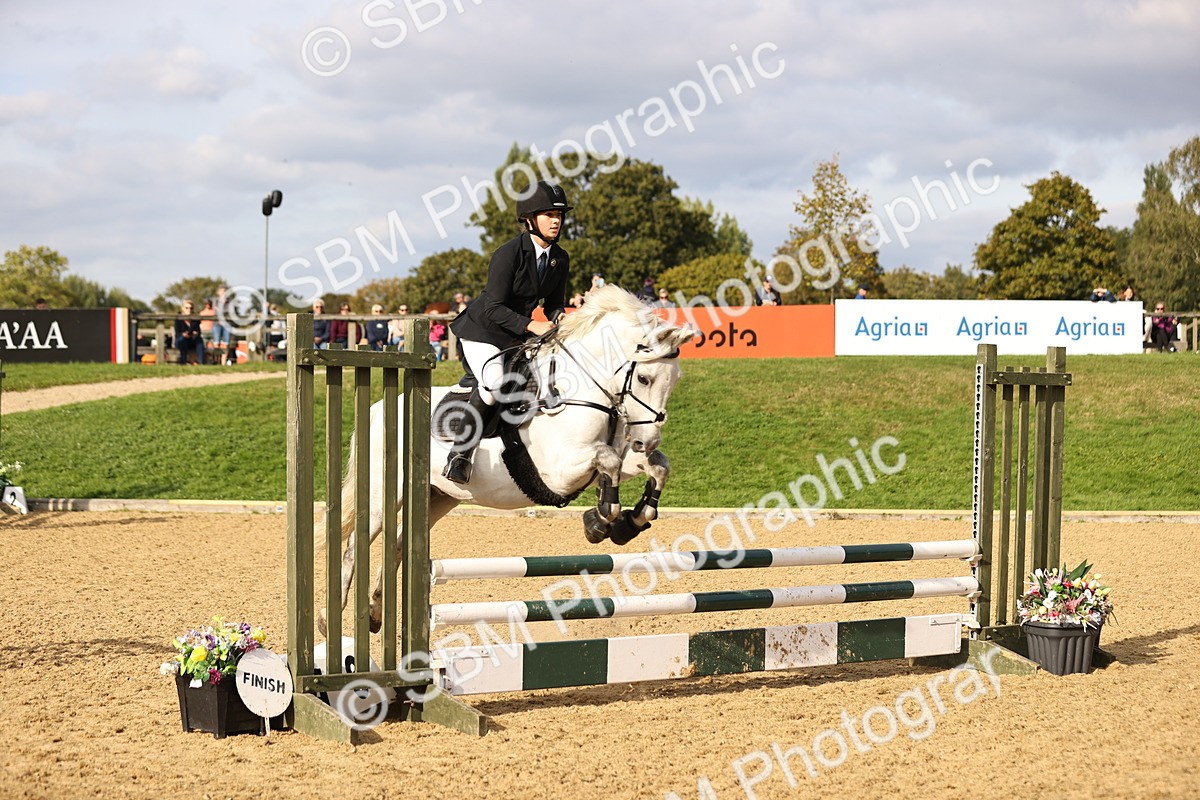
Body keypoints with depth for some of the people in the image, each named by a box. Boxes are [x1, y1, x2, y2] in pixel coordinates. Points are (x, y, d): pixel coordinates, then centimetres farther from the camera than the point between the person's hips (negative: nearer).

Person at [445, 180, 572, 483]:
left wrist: (557, 319, -12)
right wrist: (531, 325, -32)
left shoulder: (560, 259, 0)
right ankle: (461, 451, -23)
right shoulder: (508, 253, -21)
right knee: (496, 381, -32)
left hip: (519, 334, 9)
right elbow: (493, 308, -23)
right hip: (483, 331, -9)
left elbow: (555, 302, 11)